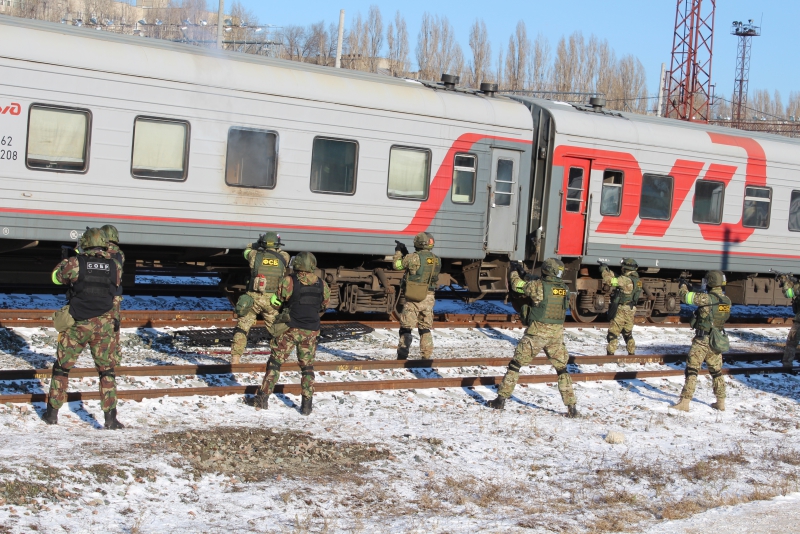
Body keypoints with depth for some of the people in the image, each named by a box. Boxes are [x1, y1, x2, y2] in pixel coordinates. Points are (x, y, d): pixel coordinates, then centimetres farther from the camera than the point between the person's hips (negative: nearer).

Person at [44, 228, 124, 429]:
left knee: (62, 367, 14)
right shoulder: (115, 266, -3)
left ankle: (52, 413, 19)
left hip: (77, 325, -1)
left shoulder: (75, 263, -9)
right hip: (104, 325, 1)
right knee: (106, 370, 9)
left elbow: (56, 277, 8)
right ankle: (110, 418, 3)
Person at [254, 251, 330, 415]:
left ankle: (263, 397, 7)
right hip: (311, 331, 3)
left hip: (291, 329, -3)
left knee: (275, 363, 9)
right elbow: (324, 306, 15)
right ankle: (307, 404, 8)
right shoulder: (322, 285, 0)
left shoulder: (289, 282, -10)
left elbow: (277, 302, 1)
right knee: (307, 367, 13)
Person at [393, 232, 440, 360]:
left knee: (406, 327, 3)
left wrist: (398, 252, 16)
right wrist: (406, 253, 19)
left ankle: (403, 355, -4)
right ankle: (427, 356, 9)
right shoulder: (436, 260, 5)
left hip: (413, 298, -4)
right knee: (425, 328, 13)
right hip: (429, 298, 4)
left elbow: (396, 265, 0)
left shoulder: (413, 257, -12)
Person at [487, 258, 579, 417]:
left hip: (537, 332, -4)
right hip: (557, 333, 4)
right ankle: (572, 406, 7)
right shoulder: (563, 288, 4)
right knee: (562, 369, 14)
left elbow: (516, 285, 4)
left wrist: (514, 272, 25)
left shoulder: (538, 285, -11)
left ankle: (501, 399, 10)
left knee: (515, 364, 8)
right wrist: (529, 277, 24)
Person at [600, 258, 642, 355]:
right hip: (631, 311, 8)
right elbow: (616, 280, 18)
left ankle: (610, 353, -6)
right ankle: (632, 353, 23)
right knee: (628, 333, 20)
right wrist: (609, 271, 15)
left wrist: (604, 271, -6)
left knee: (613, 332, -3)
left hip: (621, 310, -8)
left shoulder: (625, 280, -18)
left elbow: (610, 280, -22)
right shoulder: (636, 280, 10)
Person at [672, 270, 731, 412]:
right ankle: (721, 402, 24)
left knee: (692, 370, -2)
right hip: (717, 341, 6)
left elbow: (685, 296, -13)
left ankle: (684, 402, -5)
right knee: (717, 371, 18)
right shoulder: (726, 301, 1)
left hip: (702, 341, -6)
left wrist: (683, 286, 8)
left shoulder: (706, 298, -20)